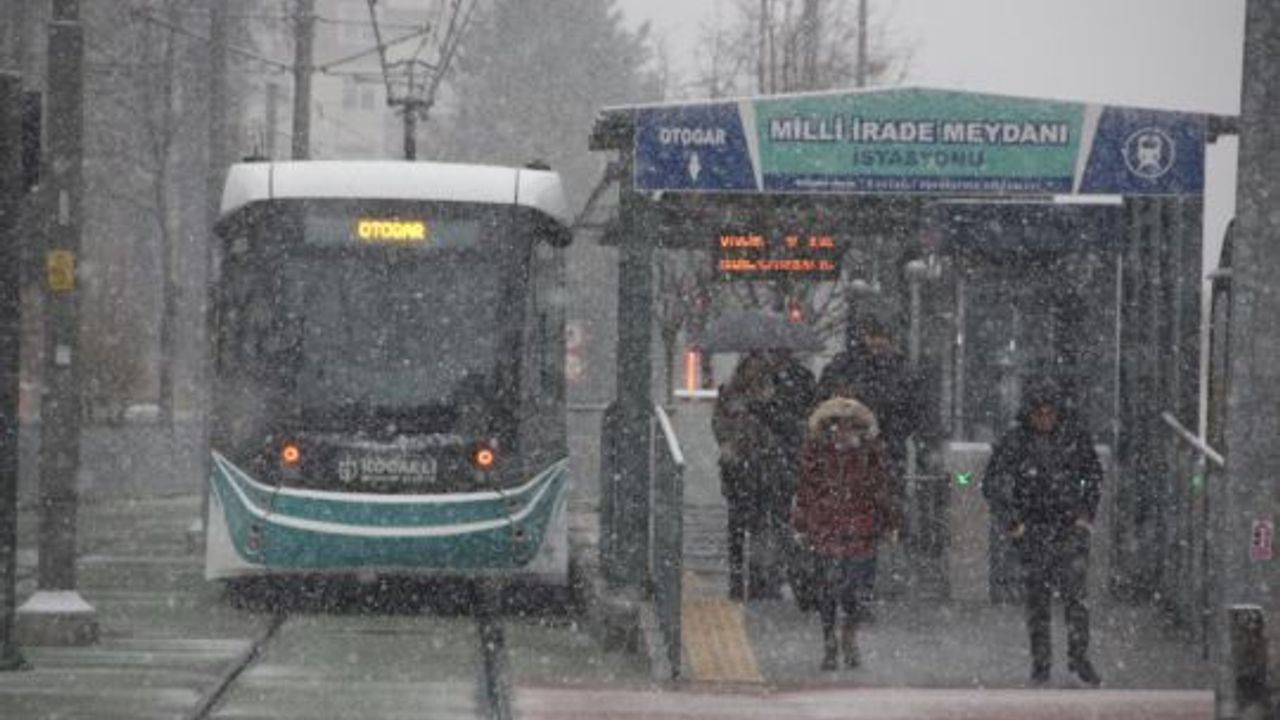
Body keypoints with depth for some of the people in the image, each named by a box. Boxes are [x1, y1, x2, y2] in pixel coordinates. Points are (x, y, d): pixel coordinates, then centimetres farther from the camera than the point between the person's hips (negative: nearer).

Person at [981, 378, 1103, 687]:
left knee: (1075, 592, -9)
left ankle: (1079, 657, -1)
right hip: (1033, 530, 0)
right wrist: (1011, 523, -2)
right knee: (1037, 598, 2)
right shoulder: (1014, 442, -5)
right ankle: (1040, 663, 11)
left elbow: (1094, 476, 15)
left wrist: (1087, 513, 7)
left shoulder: (1076, 437, 0)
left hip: (1070, 526, 0)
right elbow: (991, 484, 2)